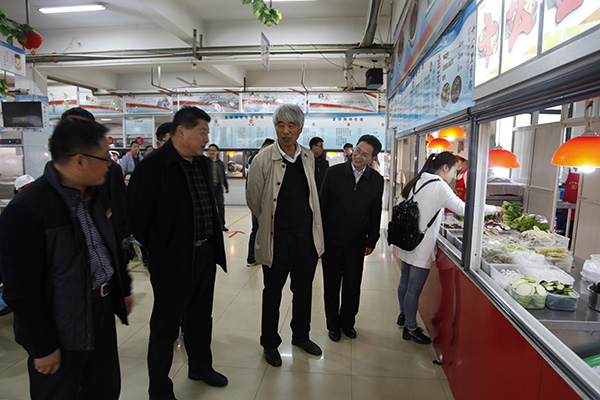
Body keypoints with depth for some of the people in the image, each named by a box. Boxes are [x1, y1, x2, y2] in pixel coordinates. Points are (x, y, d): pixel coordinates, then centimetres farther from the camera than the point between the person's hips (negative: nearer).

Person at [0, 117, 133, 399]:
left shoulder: (97, 192, 2)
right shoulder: (24, 211, -23)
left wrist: (124, 289, 17)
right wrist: (42, 347, -12)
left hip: (103, 311, 7)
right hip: (62, 328, -7)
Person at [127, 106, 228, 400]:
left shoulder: (201, 163, 8)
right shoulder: (153, 166, -16)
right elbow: (137, 216, -14)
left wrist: (214, 246, 12)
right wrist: (156, 249, -4)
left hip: (204, 255, 7)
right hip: (172, 261, -7)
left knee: (200, 317, 23)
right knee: (166, 327, 10)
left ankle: (201, 367, 45)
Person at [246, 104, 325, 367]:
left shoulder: (309, 157, 4)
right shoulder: (263, 160, -11)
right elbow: (253, 200, -1)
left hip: (306, 235, 5)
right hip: (277, 238, -4)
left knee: (303, 290, 18)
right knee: (273, 293, 11)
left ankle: (301, 336, 40)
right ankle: (270, 343, 33)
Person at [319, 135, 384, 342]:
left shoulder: (376, 180, -3)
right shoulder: (334, 172, -9)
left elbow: (376, 213, 4)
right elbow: (322, 205, -4)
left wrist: (372, 241, 5)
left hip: (357, 243, 2)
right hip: (331, 240, -1)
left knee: (353, 286, 14)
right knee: (331, 285, 13)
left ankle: (347, 321, 37)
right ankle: (333, 323, 33)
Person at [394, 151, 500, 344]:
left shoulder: (417, 182, 8)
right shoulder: (438, 186, -16)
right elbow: (463, 209, -15)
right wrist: (493, 209, -1)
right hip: (421, 247, -9)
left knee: (405, 282, 21)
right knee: (414, 289, 3)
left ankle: (403, 315, 38)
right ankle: (410, 328, 16)